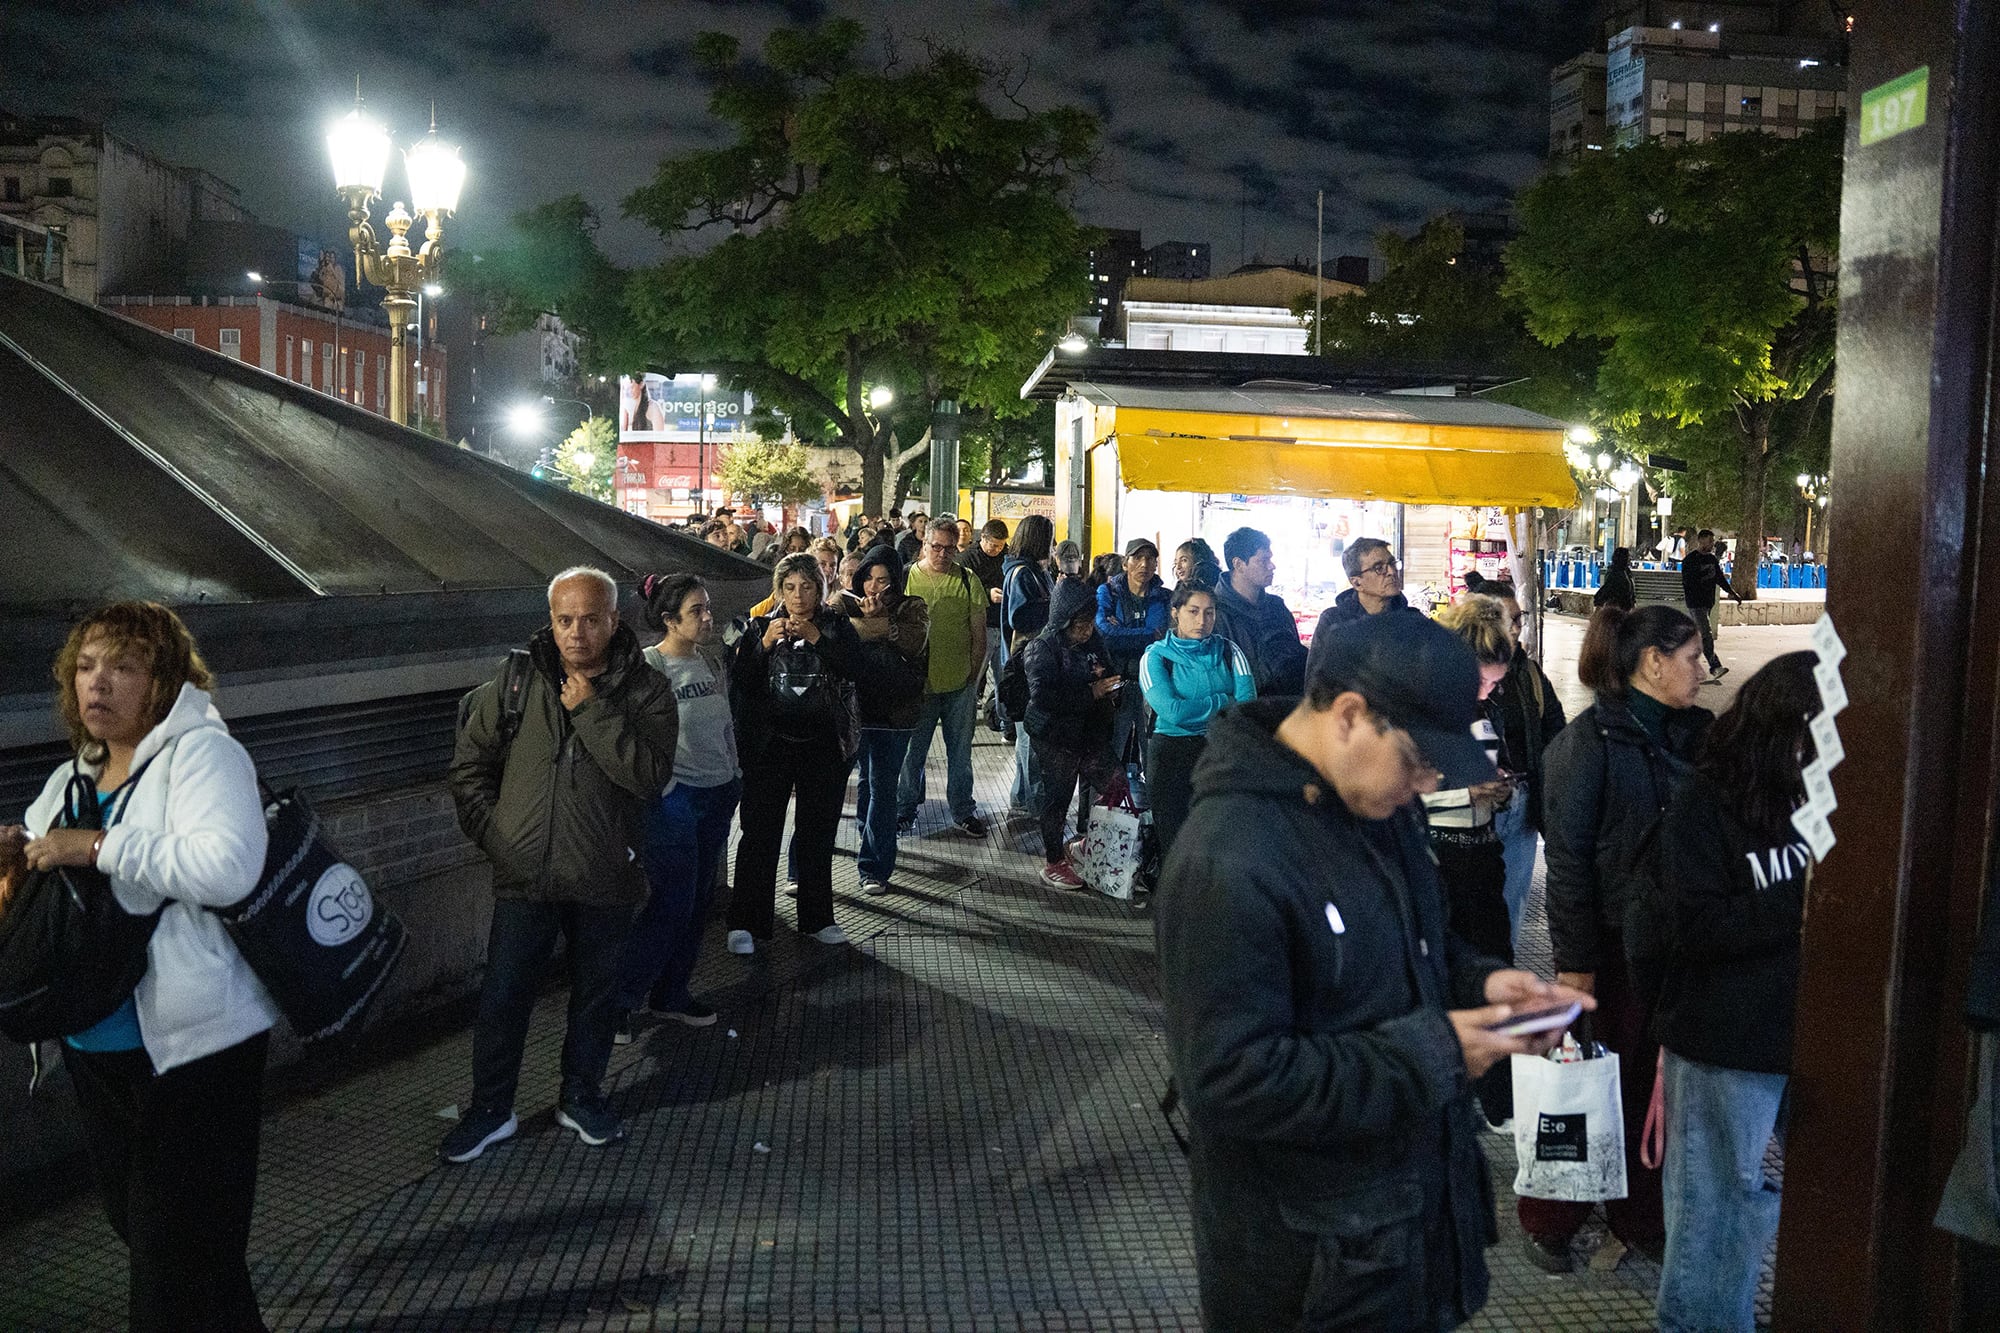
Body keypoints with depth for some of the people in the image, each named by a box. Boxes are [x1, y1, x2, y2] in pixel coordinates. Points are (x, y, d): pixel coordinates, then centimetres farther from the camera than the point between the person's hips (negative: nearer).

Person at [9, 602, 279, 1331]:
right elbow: (23, 891, 20)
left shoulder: (200, 753, -12)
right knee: (140, 1235, 23)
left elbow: (228, 867, -29)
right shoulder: (68, 782, 13)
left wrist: (98, 846, -26)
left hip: (191, 1047, -9)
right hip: (95, 1052, 9)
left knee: (183, 1274, -1)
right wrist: (13, 857, -2)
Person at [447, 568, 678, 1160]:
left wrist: (591, 710, -22)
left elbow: (650, 776, -20)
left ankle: (582, 1094, 36)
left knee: (596, 995, 15)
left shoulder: (646, 690, -6)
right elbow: (469, 765, 10)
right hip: (524, 874, 1)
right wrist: (493, 834, 1)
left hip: (604, 879, 0)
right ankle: (490, 1110, 27)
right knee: (501, 998, 9)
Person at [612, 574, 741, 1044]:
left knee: (699, 900, 12)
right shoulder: (649, 667, -13)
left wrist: (734, 777, 17)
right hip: (672, 798, -7)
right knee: (671, 903, -7)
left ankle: (670, 994, 25)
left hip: (717, 795, 7)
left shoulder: (712, 662, 9)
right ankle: (620, 1000, 7)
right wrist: (659, 789, -13)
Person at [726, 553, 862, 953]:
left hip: (824, 745, 1)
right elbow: (739, 679, -5)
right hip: (770, 744, -1)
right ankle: (745, 923, 1)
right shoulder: (760, 627, 5)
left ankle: (816, 918, 21)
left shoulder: (837, 627, 5)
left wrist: (816, 638, -20)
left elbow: (855, 669, -12)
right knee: (759, 833, -4)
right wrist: (765, 644, -18)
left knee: (818, 834, 9)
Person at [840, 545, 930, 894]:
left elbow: (916, 642, -21)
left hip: (893, 713, -2)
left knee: (882, 787, 2)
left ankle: (875, 867, 8)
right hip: (852, 708, 2)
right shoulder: (847, 604, 4)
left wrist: (881, 620, -30)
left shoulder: (910, 608, -1)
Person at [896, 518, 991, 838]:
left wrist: (973, 675, 0)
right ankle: (905, 811, 24)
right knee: (913, 751, 9)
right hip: (919, 684, -1)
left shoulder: (968, 581, 1)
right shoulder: (907, 577, -2)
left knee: (960, 752, 12)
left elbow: (979, 634, 5)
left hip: (960, 683, 1)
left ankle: (963, 811, 26)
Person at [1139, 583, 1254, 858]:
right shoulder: (1156, 657, 3)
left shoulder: (1229, 652, 11)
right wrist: (1224, 701, -3)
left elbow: (1248, 704, -2)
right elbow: (1173, 711, -12)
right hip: (1172, 751, -2)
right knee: (1175, 843, -3)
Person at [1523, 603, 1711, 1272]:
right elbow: (1568, 859, -13)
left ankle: (1640, 1216, 29)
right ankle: (1548, 1223, 22)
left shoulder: (1694, 734, 6)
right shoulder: (1590, 740, -12)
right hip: (1612, 943, -5)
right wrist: (1573, 960, -14)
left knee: (1653, 1083, 13)